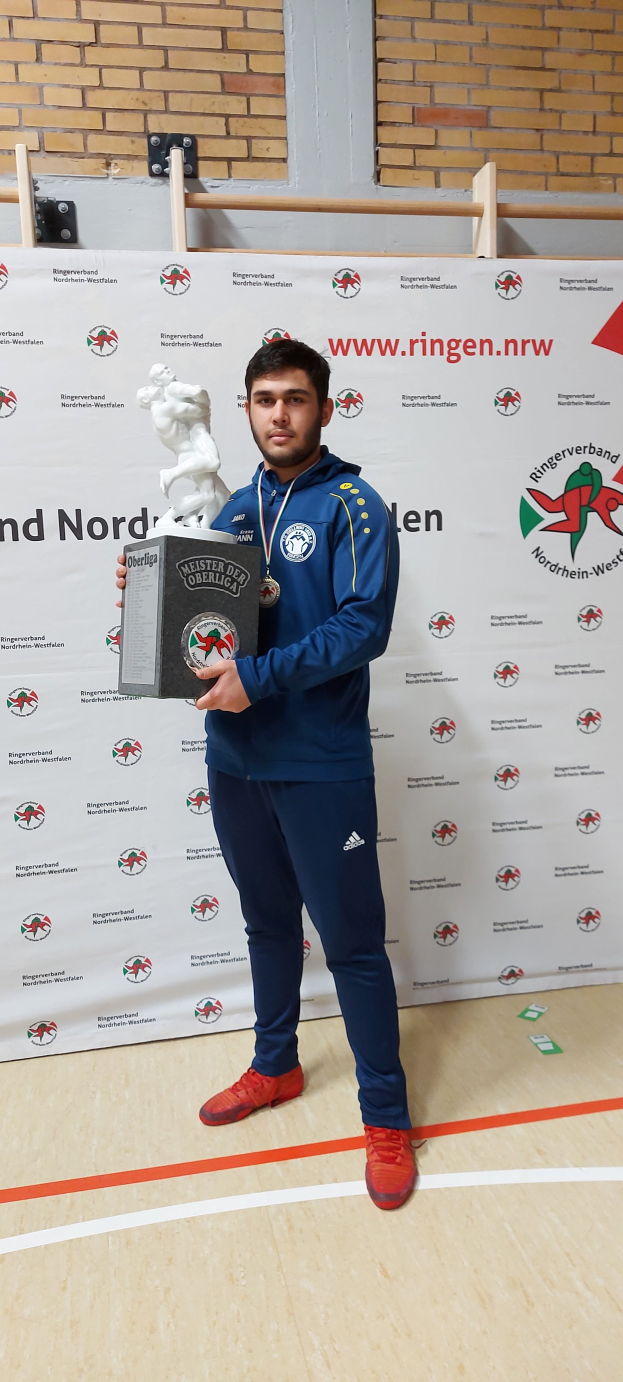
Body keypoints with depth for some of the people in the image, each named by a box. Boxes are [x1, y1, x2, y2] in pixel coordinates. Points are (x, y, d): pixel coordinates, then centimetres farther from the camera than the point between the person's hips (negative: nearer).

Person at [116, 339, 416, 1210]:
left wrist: (258, 676, -24)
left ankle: (386, 1115, 24)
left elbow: (364, 625, -19)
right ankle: (275, 1069, 42)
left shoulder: (352, 505, -8)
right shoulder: (238, 507, 10)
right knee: (268, 922, 21)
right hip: (235, 757, 6)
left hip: (321, 765, -6)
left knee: (351, 940, 5)